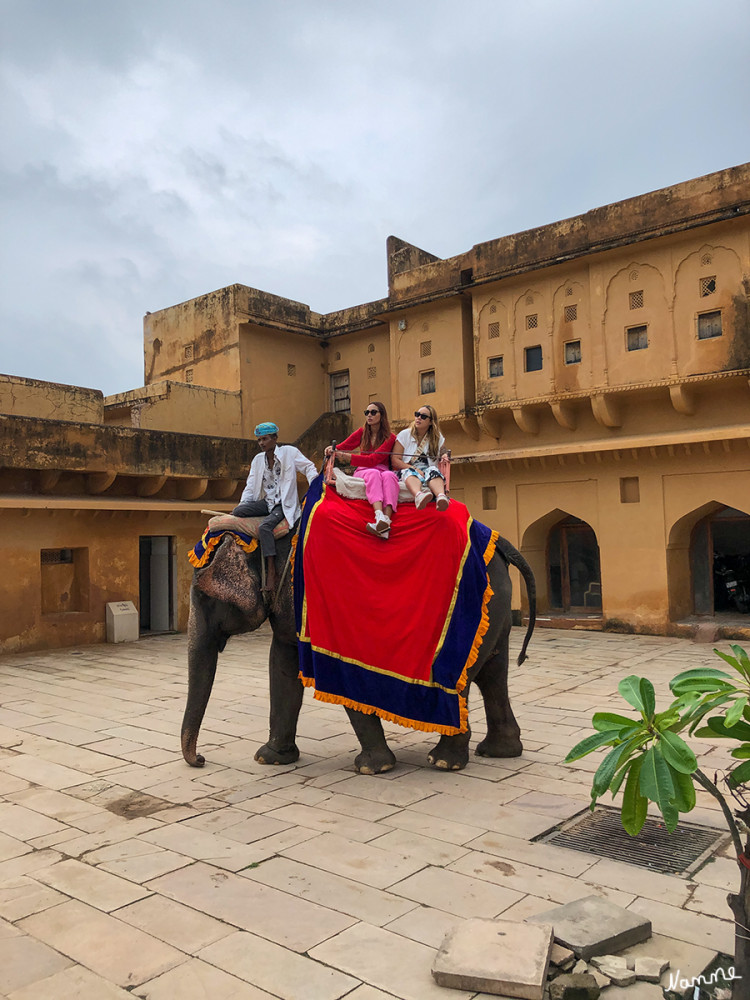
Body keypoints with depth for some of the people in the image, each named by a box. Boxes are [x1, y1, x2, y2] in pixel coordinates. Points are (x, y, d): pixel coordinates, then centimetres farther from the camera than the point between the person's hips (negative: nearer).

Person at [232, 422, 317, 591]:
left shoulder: (289, 452, 1)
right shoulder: (258, 460, 15)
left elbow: (309, 467, 4)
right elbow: (251, 486, 13)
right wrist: (242, 504, -2)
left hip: (285, 503, -6)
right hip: (267, 502, 6)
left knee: (265, 526, -32)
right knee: (238, 512, -22)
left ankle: (271, 574, -32)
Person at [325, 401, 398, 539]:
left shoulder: (390, 438, 3)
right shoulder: (362, 432, 15)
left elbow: (373, 460, -11)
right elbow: (343, 447, 15)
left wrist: (348, 457, -20)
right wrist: (332, 449, -10)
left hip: (382, 470, -1)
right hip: (362, 471, 1)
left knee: (389, 475, -36)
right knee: (373, 473, -35)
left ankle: (386, 519, -58)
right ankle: (379, 517, -61)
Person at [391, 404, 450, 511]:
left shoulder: (438, 438, 15)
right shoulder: (405, 435, 9)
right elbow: (395, 461, 1)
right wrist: (414, 469, -14)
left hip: (429, 471, 1)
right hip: (407, 471, -1)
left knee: (433, 470, -33)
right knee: (410, 472, -37)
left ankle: (441, 497, -67)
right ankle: (419, 496, -73)